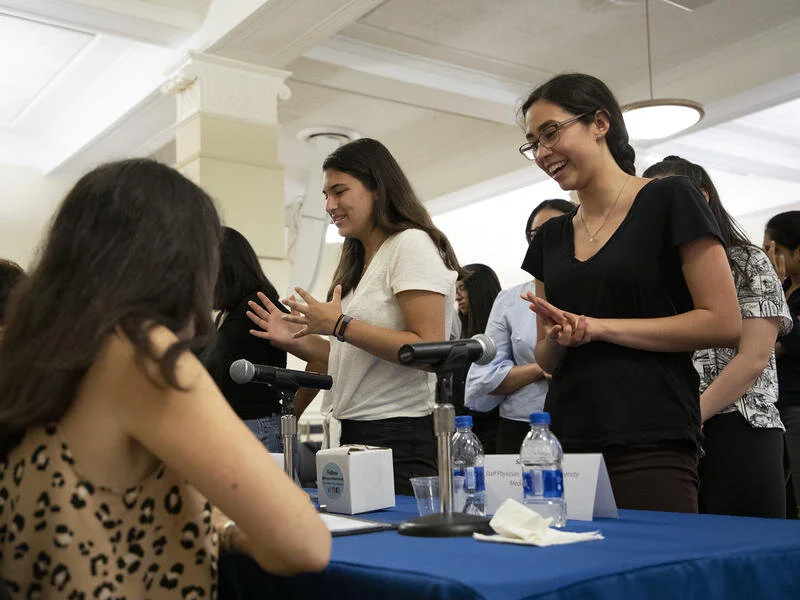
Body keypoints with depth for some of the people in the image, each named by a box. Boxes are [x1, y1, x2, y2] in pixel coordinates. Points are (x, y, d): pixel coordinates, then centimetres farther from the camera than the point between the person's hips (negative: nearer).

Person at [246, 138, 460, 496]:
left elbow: (429, 348, -19)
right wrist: (297, 340, 8)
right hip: (355, 435, 8)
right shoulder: (358, 261, 20)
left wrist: (339, 325, -17)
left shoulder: (411, 244, -8)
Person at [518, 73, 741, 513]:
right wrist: (558, 337, -4)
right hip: (565, 441, 5)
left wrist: (599, 327, -11)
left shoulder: (669, 199, -1)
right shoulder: (550, 237, 15)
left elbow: (724, 324, -7)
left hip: (650, 449, -4)